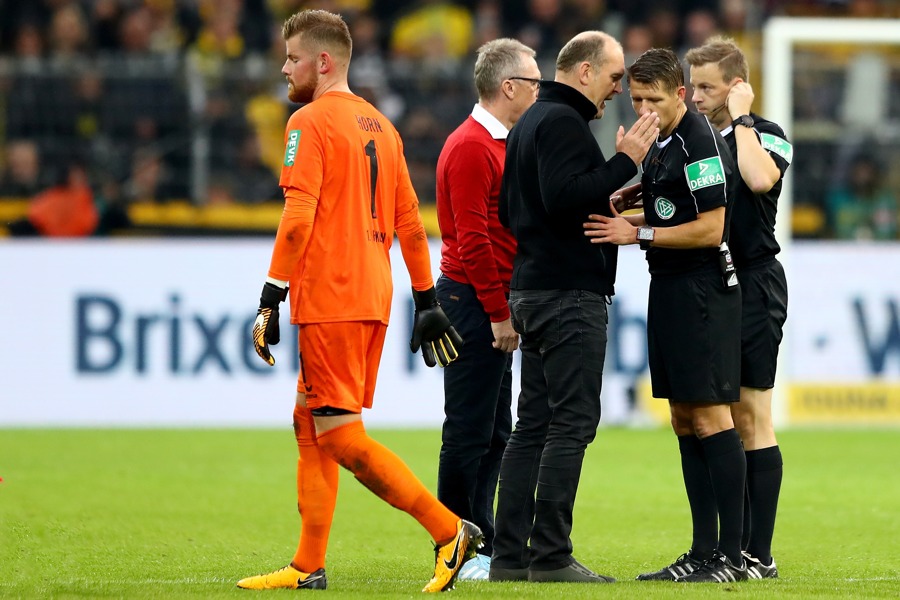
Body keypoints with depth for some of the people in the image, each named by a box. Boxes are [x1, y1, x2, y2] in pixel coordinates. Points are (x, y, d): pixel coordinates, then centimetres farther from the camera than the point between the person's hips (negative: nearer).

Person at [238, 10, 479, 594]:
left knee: (340, 434, -8)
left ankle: (450, 531, -12)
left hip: (330, 299, -9)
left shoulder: (310, 122, -8)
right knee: (310, 423, 12)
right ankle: (308, 566, 10)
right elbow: (410, 222, 19)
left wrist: (271, 298, -16)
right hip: (373, 298, 9)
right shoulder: (380, 125, 17)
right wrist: (427, 300, 23)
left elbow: (298, 218, -17)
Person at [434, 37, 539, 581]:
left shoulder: (497, 145, 18)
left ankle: (484, 548, 16)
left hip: (493, 306, 10)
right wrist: (498, 313, -18)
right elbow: (472, 239, -19)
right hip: (475, 303, -10)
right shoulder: (470, 147, -14)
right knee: (469, 431, -6)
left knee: (494, 433, 12)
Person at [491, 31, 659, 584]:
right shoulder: (562, 122, -12)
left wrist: (605, 205, 23)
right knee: (572, 421, -10)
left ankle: (511, 555, 7)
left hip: (531, 289, 10)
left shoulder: (531, 122, 21)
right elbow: (565, 197, -25)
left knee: (534, 425, 9)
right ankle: (551, 555, -13)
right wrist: (625, 162, -19)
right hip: (569, 294, -10)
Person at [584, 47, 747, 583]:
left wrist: (640, 234, -16)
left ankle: (732, 554, -9)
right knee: (684, 421, 10)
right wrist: (626, 220, 6)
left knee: (710, 418, -10)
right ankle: (703, 552, 13)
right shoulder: (662, 144, 15)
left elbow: (709, 228, -19)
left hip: (703, 292, -10)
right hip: (670, 290, 10)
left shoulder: (701, 142, -15)